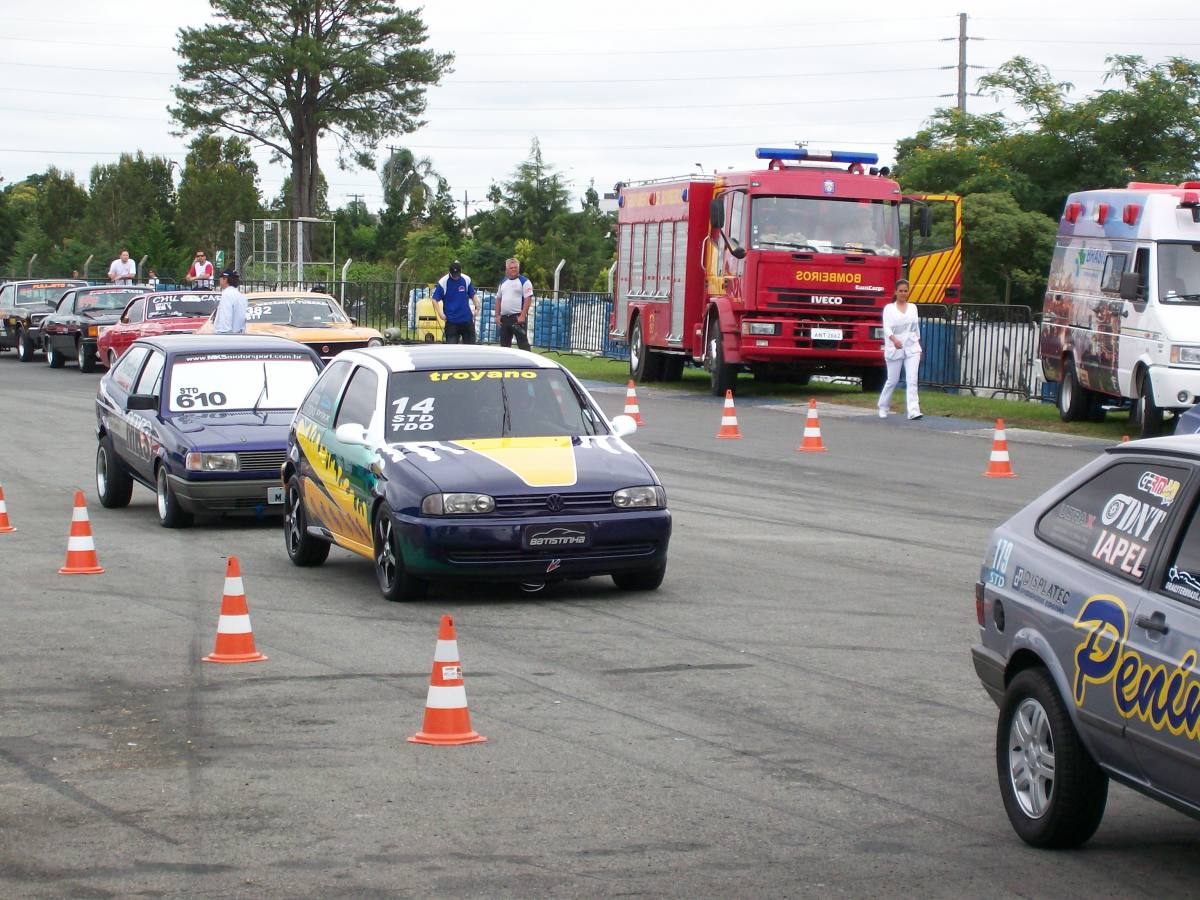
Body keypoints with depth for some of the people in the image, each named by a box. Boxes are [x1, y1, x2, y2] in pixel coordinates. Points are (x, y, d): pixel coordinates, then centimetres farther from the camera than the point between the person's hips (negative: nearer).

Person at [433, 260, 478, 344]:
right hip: (451, 320, -3)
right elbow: (435, 299, -7)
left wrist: (477, 308, 0)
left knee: (470, 343, 9)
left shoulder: (466, 280, -2)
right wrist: (440, 313, -16)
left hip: (467, 318, 3)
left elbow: (472, 295, 12)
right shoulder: (443, 282, -11)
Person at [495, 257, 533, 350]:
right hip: (504, 318, 7)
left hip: (518, 317, -7)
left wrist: (523, 315, -18)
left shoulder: (524, 281, -4)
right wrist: (497, 315, 10)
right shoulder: (503, 283, 16)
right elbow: (498, 299, 20)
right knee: (504, 344, 11)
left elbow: (528, 299, -10)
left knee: (523, 343, -9)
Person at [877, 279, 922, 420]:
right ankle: (883, 407, 28)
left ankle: (913, 411, -16)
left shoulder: (913, 307, 11)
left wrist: (919, 347, 17)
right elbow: (887, 327, -16)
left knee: (912, 380, -10)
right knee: (892, 381, 6)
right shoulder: (889, 308, -2)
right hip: (895, 349, -2)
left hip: (912, 348, 2)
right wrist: (894, 339, -34)